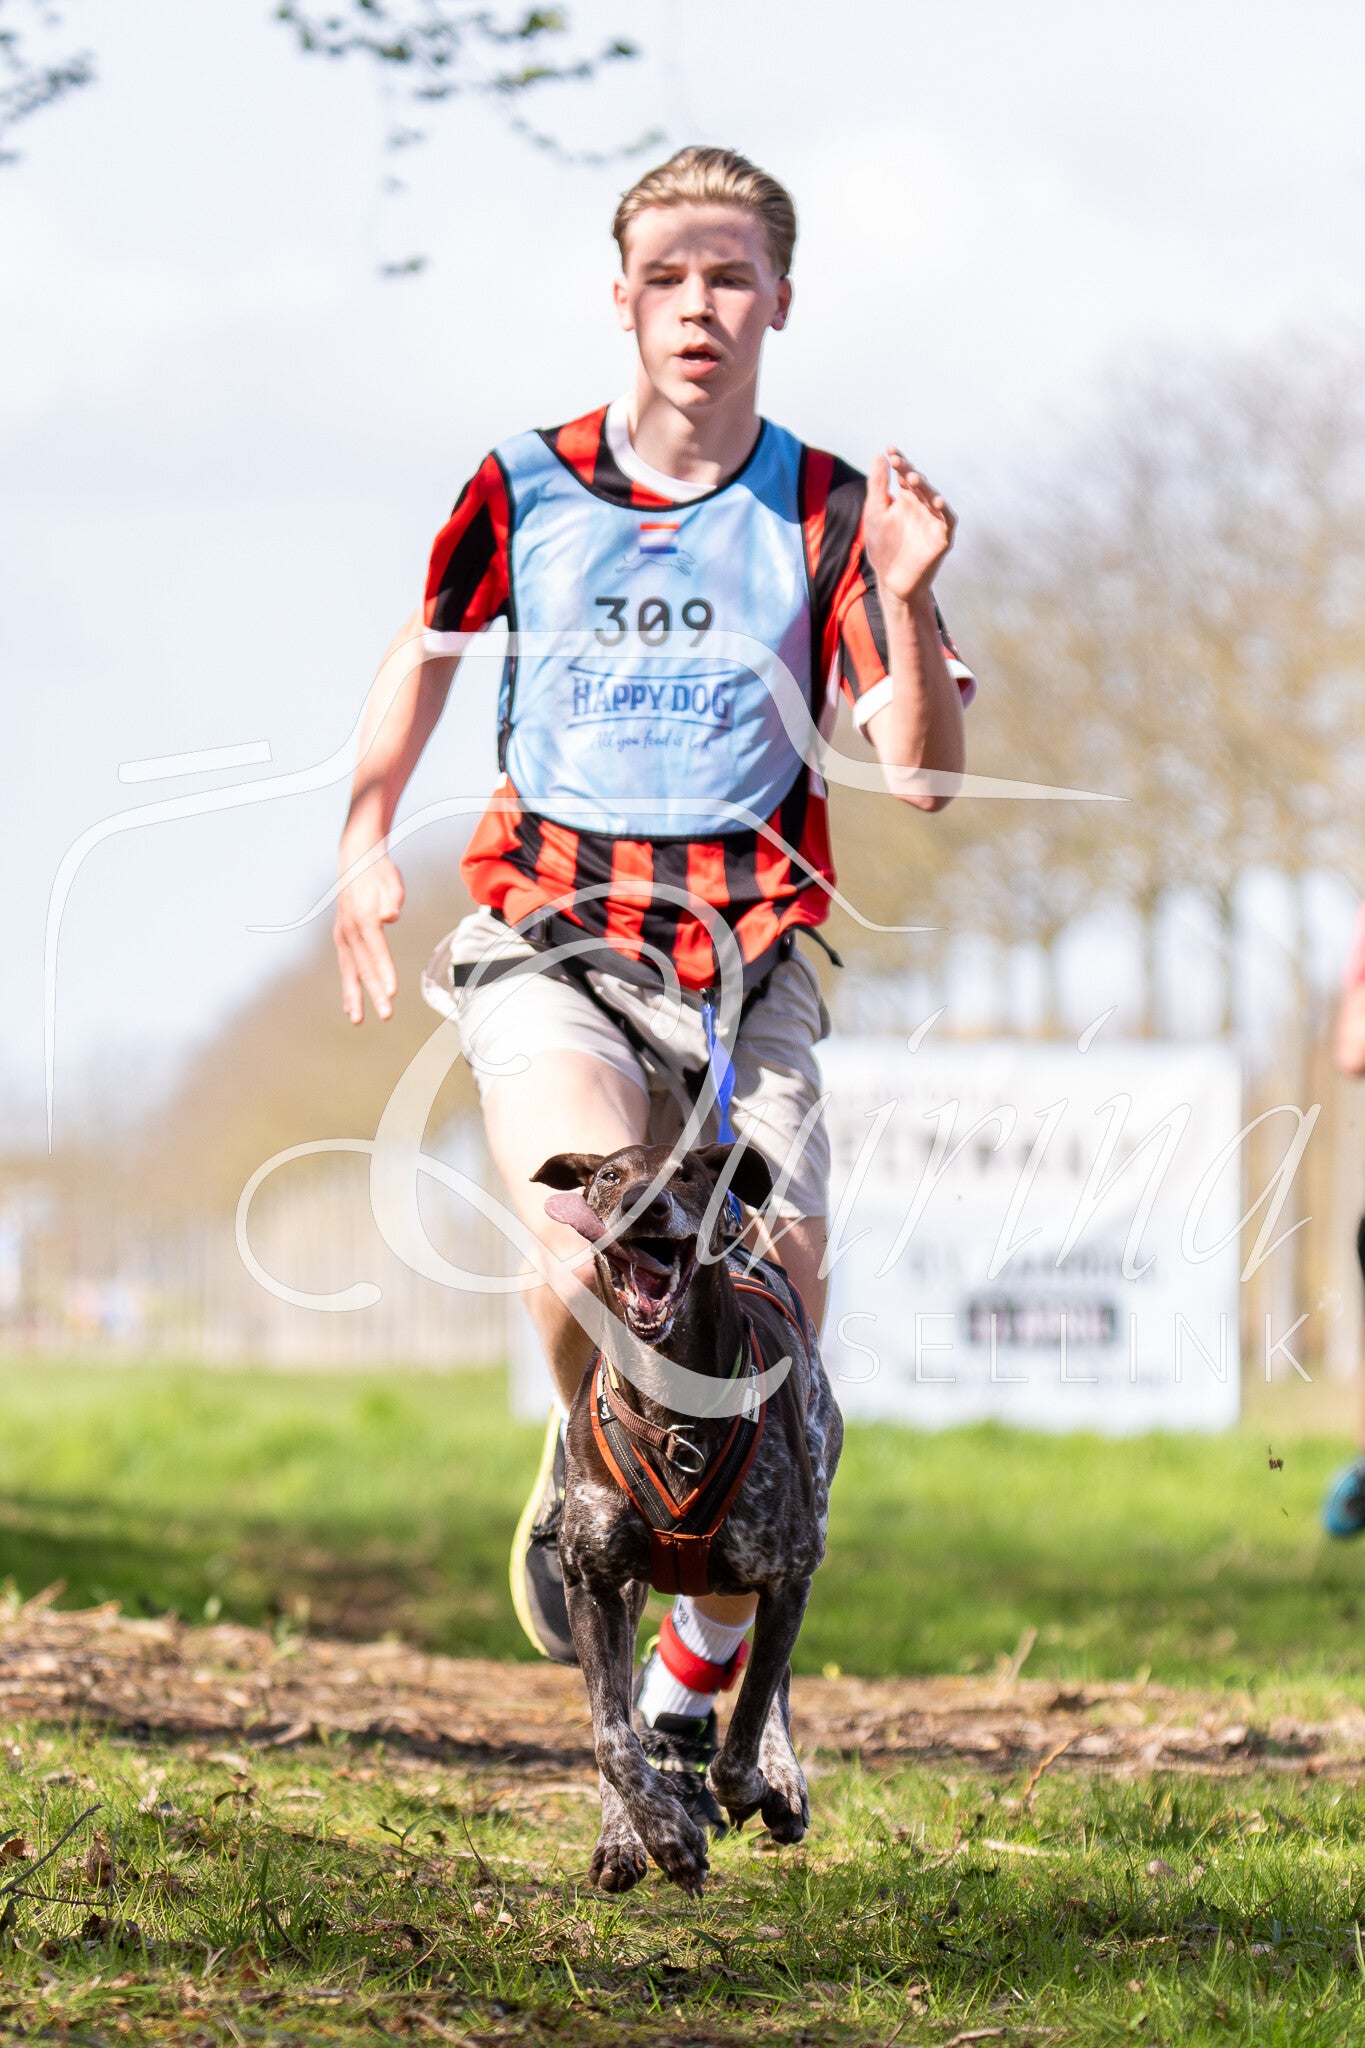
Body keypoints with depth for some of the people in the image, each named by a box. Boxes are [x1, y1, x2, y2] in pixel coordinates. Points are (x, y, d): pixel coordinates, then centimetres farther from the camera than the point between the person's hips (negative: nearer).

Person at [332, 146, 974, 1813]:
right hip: (549, 935, -1)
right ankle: (579, 1473, 6)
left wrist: (904, 604, -21)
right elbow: (429, 643, 23)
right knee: (595, 1247, -29)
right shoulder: (528, 489, 2)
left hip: (745, 954, 1)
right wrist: (365, 834, 13)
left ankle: (695, 1678, 12)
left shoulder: (827, 515, -1)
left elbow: (924, 776, -6)